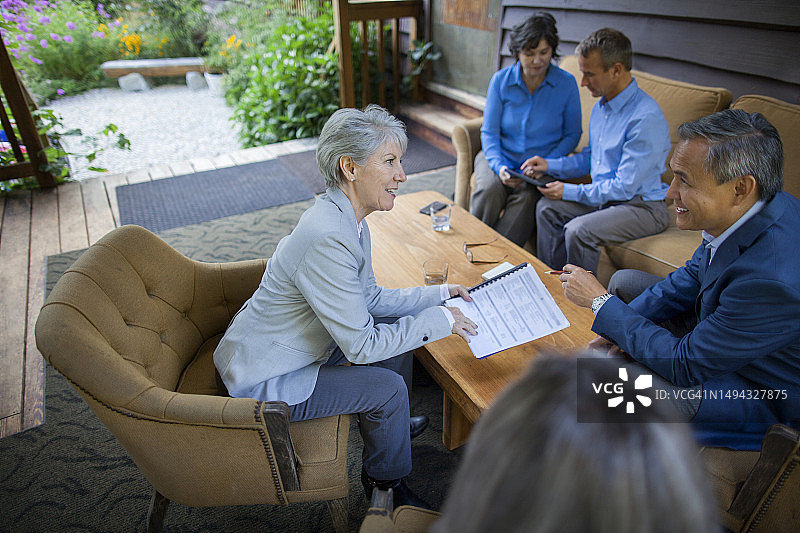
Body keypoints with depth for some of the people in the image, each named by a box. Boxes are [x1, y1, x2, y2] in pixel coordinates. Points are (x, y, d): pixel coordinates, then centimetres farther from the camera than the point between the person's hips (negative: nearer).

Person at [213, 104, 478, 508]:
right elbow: (361, 346, -29)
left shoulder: (347, 218, -4)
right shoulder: (327, 239, -34)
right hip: (262, 381, -9)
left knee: (398, 329, 10)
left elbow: (369, 298, 7)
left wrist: (439, 293, 4)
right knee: (387, 387, -13)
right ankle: (385, 481, 18)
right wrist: (439, 319, -20)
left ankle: (389, 425, 37)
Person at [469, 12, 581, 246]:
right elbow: (489, 132, -1)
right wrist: (499, 167, -18)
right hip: (500, 157, 1)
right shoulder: (501, 80, -1)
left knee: (527, 196, -32)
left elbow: (572, 134, 4)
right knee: (490, 189, -31)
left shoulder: (566, 83, -2)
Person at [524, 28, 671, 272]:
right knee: (547, 208, 0)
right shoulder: (601, 105, 5)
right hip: (604, 195, 9)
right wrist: (550, 164, 3)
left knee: (579, 230, -28)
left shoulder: (646, 118, -24)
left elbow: (625, 186, -24)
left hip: (642, 205, -9)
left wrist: (570, 191, -18)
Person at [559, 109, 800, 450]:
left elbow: (684, 366, -31)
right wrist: (622, 324, -9)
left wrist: (601, 302, -24)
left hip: (763, 393, -8)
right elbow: (693, 275, 2)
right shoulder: (748, 208, -14)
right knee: (624, 281, 8)